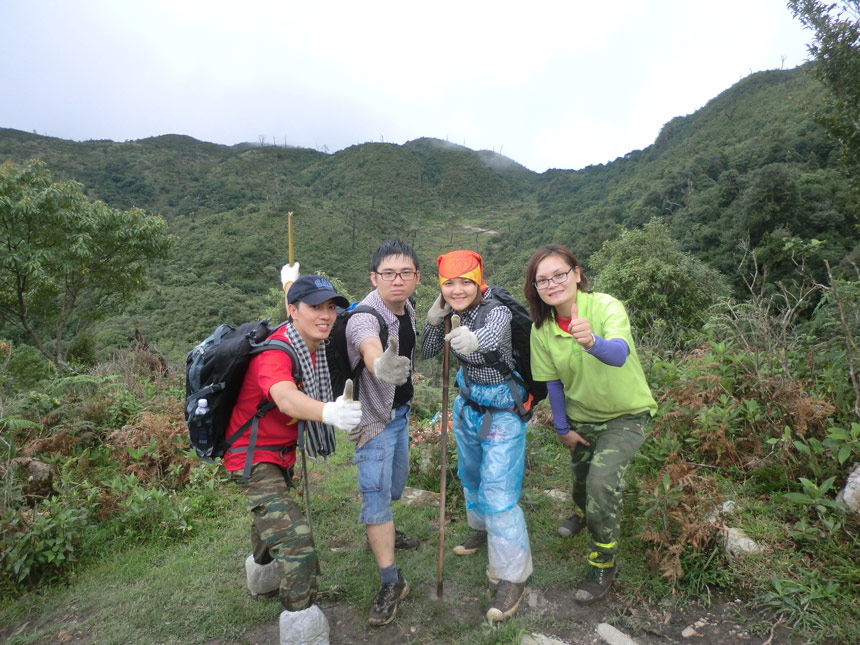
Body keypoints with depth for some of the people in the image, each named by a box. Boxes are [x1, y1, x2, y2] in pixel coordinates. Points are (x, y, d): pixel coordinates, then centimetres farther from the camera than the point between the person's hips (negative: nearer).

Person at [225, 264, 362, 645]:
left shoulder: (310, 342, -7)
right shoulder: (274, 353, -31)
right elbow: (286, 399, -53)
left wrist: (291, 284, 35)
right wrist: (329, 411, -71)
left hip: (281, 450, 10)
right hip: (254, 457, -9)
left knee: (273, 515, 32)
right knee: (295, 538, -22)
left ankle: (263, 572, 59)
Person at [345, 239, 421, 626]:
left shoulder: (408, 310, -4)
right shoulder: (365, 316, -30)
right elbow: (371, 353, -53)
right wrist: (382, 366, -73)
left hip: (400, 411, 8)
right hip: (374, 418, -8)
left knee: (393, 484, 24)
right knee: (376, 495, -6)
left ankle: (383, 533, 49)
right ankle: (391, 583, 7)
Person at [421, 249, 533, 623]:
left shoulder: (497, 309, -26)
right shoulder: (451, 312, -7)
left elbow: (493, 335, -49)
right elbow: (426, 353, -4)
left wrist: (475, 339, -72)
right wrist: (434, 322, -21)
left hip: (502, 410, -7)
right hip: (468, 403, 7)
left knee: (498, 490, -7)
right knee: (470, 474, 24)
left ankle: (513, 577, 11)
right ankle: (481, 528, 53)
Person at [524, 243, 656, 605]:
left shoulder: (605, 307, -27)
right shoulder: (542, 329, -14)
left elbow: (619, 354, -47)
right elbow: (553, 382, -3)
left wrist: (592, 342, -67)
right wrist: (563, 429, 1)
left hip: (625, 415, -4)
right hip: (581, 415, 5)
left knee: (602, 479, -20)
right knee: (581, 473, 22)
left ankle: (603, 564, 6)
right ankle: (583, 513, 60)